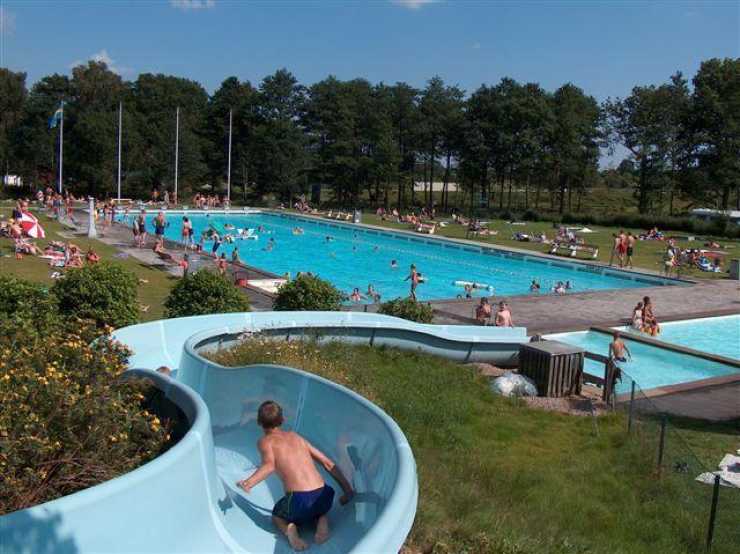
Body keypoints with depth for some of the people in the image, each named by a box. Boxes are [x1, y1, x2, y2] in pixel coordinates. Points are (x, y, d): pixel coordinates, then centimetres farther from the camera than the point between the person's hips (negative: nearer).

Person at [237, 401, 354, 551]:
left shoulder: (265, 441, 9)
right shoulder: (296, 436, 22)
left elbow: (269, 465, -14)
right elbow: (328, 463, 18)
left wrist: (249, 483, -22)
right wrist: (348, 490, 23)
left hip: (299, 499, -4)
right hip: (322, 495, 4)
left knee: (276, 516, 31)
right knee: (321, 510, 41)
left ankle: (289, 529, -1)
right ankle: (322, 522, 8)